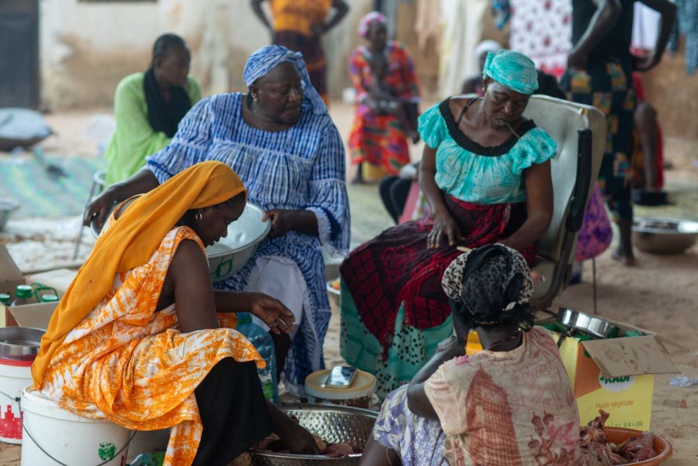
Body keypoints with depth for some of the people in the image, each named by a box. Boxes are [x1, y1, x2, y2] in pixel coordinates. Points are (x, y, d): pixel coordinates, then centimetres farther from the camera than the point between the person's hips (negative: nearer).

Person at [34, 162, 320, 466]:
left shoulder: (133, 211, 8)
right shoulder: (182, 248, -16)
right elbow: (210, 351, -19)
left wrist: (246, 302, 16)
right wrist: (282, 424, -13)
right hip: (91, 372, -10)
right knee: (224, 358, -25)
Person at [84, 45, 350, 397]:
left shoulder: (320, 132, 3)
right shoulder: (214, 112, 6)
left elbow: (333, 213, 1)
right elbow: (167, 169, 9)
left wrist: (291, 219, -20)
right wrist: (114, 194, -5)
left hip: (281, 245, -1)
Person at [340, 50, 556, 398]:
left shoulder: (528, 143, -13)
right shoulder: (448, 116, -3)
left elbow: (540, 216, -11)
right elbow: (426, 172, 11)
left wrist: (502, 251, -29)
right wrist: (441, 215, -7)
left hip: (500, 236, -5)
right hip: (446, 222, 5)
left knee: (427, 281, -32)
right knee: (364, 264, -16)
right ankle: (373, 369, -6)